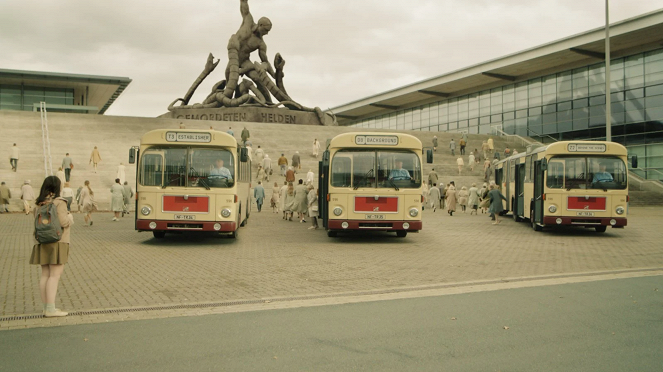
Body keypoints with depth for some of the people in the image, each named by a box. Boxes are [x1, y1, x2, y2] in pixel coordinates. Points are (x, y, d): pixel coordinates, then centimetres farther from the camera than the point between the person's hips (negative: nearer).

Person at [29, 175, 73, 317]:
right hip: (56, 242, -7)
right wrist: (70, 217, 2)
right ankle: (50, 309, -8)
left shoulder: (39, 203, 10)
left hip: (42, 242, 8)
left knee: (45, 275, 10)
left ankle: (46, 307, 15)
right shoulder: (59, 202, -11)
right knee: (55, 275, -6)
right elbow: (63, 222, -19)